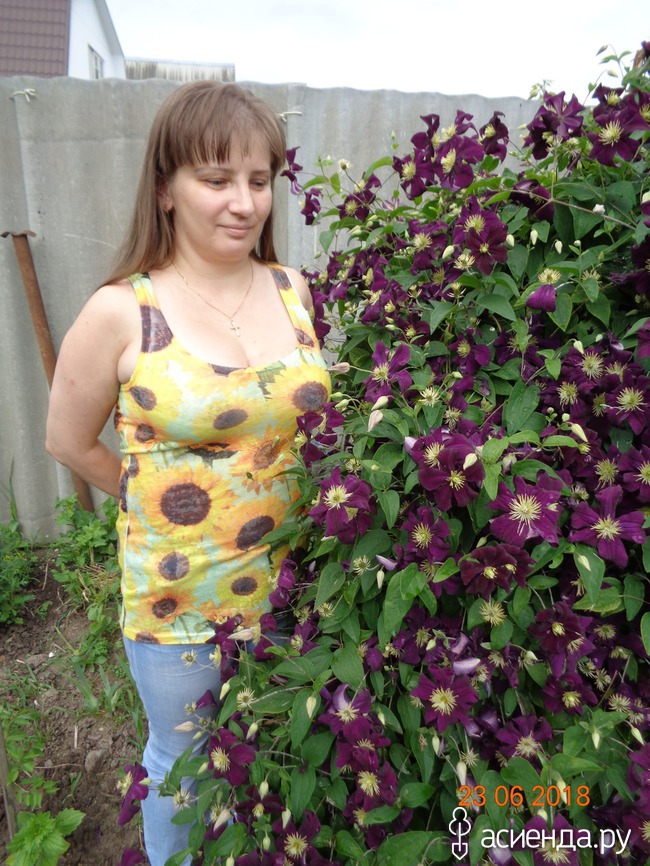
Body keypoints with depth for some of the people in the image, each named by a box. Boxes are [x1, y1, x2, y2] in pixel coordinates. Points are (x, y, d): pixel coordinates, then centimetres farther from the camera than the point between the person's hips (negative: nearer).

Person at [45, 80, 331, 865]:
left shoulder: (293, 291, -4)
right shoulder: (121, 313, -16)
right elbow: (69, 441, -4)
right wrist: (165, 500, 0)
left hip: (293, 583, 4)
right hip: (180, 600, -3)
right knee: (184, 763, 24)